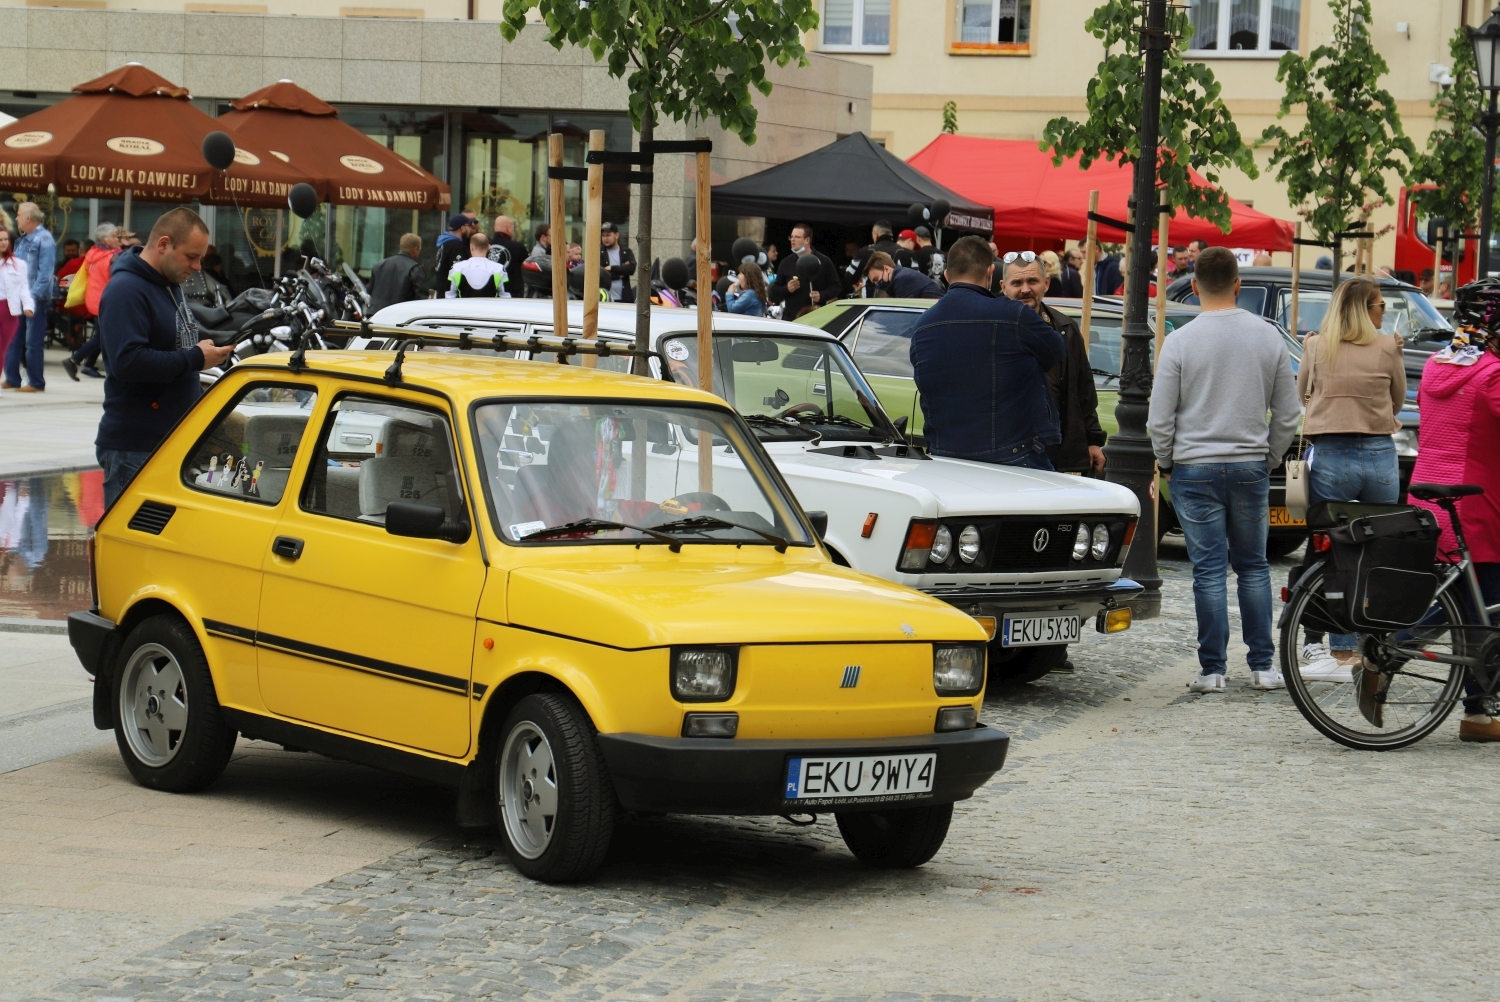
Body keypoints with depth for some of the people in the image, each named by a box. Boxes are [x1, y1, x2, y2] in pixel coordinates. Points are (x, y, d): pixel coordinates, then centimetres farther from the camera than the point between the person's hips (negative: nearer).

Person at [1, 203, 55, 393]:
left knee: (33, 342, -3)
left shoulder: (44, 240, -11)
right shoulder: (23, 241, 15)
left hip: (36, 298, -9)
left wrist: (34, 295, -23)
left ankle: (36, 383, 3)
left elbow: (45, 272, -17)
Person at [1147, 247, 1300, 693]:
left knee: (1209, 569, 0)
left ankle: (1213, 669, 1)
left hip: (1195, 469, -3)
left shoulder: (1181, 341, -9)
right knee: (1254, 566, 12)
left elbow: (1160, 419, -6)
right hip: (1251, 467, 3)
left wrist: (1166, 463, 10)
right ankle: (1263, 666, 11)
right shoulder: (1268, 337, 1)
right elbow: (1288, 415, 6)